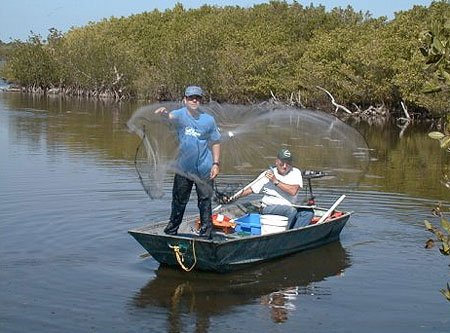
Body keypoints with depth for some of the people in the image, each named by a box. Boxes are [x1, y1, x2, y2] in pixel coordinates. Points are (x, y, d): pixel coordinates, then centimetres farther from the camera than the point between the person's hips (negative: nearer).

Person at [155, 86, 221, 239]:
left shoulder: (209, 120, -2)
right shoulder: (180, 115, -7)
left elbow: (215, 142, 8)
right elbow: (171, 116, -32)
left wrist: (215, 164, 0)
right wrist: (165, 112, -56)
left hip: (204, 169, 0)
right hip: (183, 168, 0)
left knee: (205, 202, 6)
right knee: (178, 201, 10)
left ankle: (206, 233, 19)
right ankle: (171, 232, 27)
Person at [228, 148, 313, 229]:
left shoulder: (295, 173, 3)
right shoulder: (267, 174, 2)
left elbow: (293, 191, -14)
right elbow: (251, 189, 6)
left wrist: (276, 181, -17)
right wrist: (234, 198, -5)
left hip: (289, 206, 3)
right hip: (269, 208, -3)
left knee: (308, 212, -24)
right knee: (292, 211, -32)